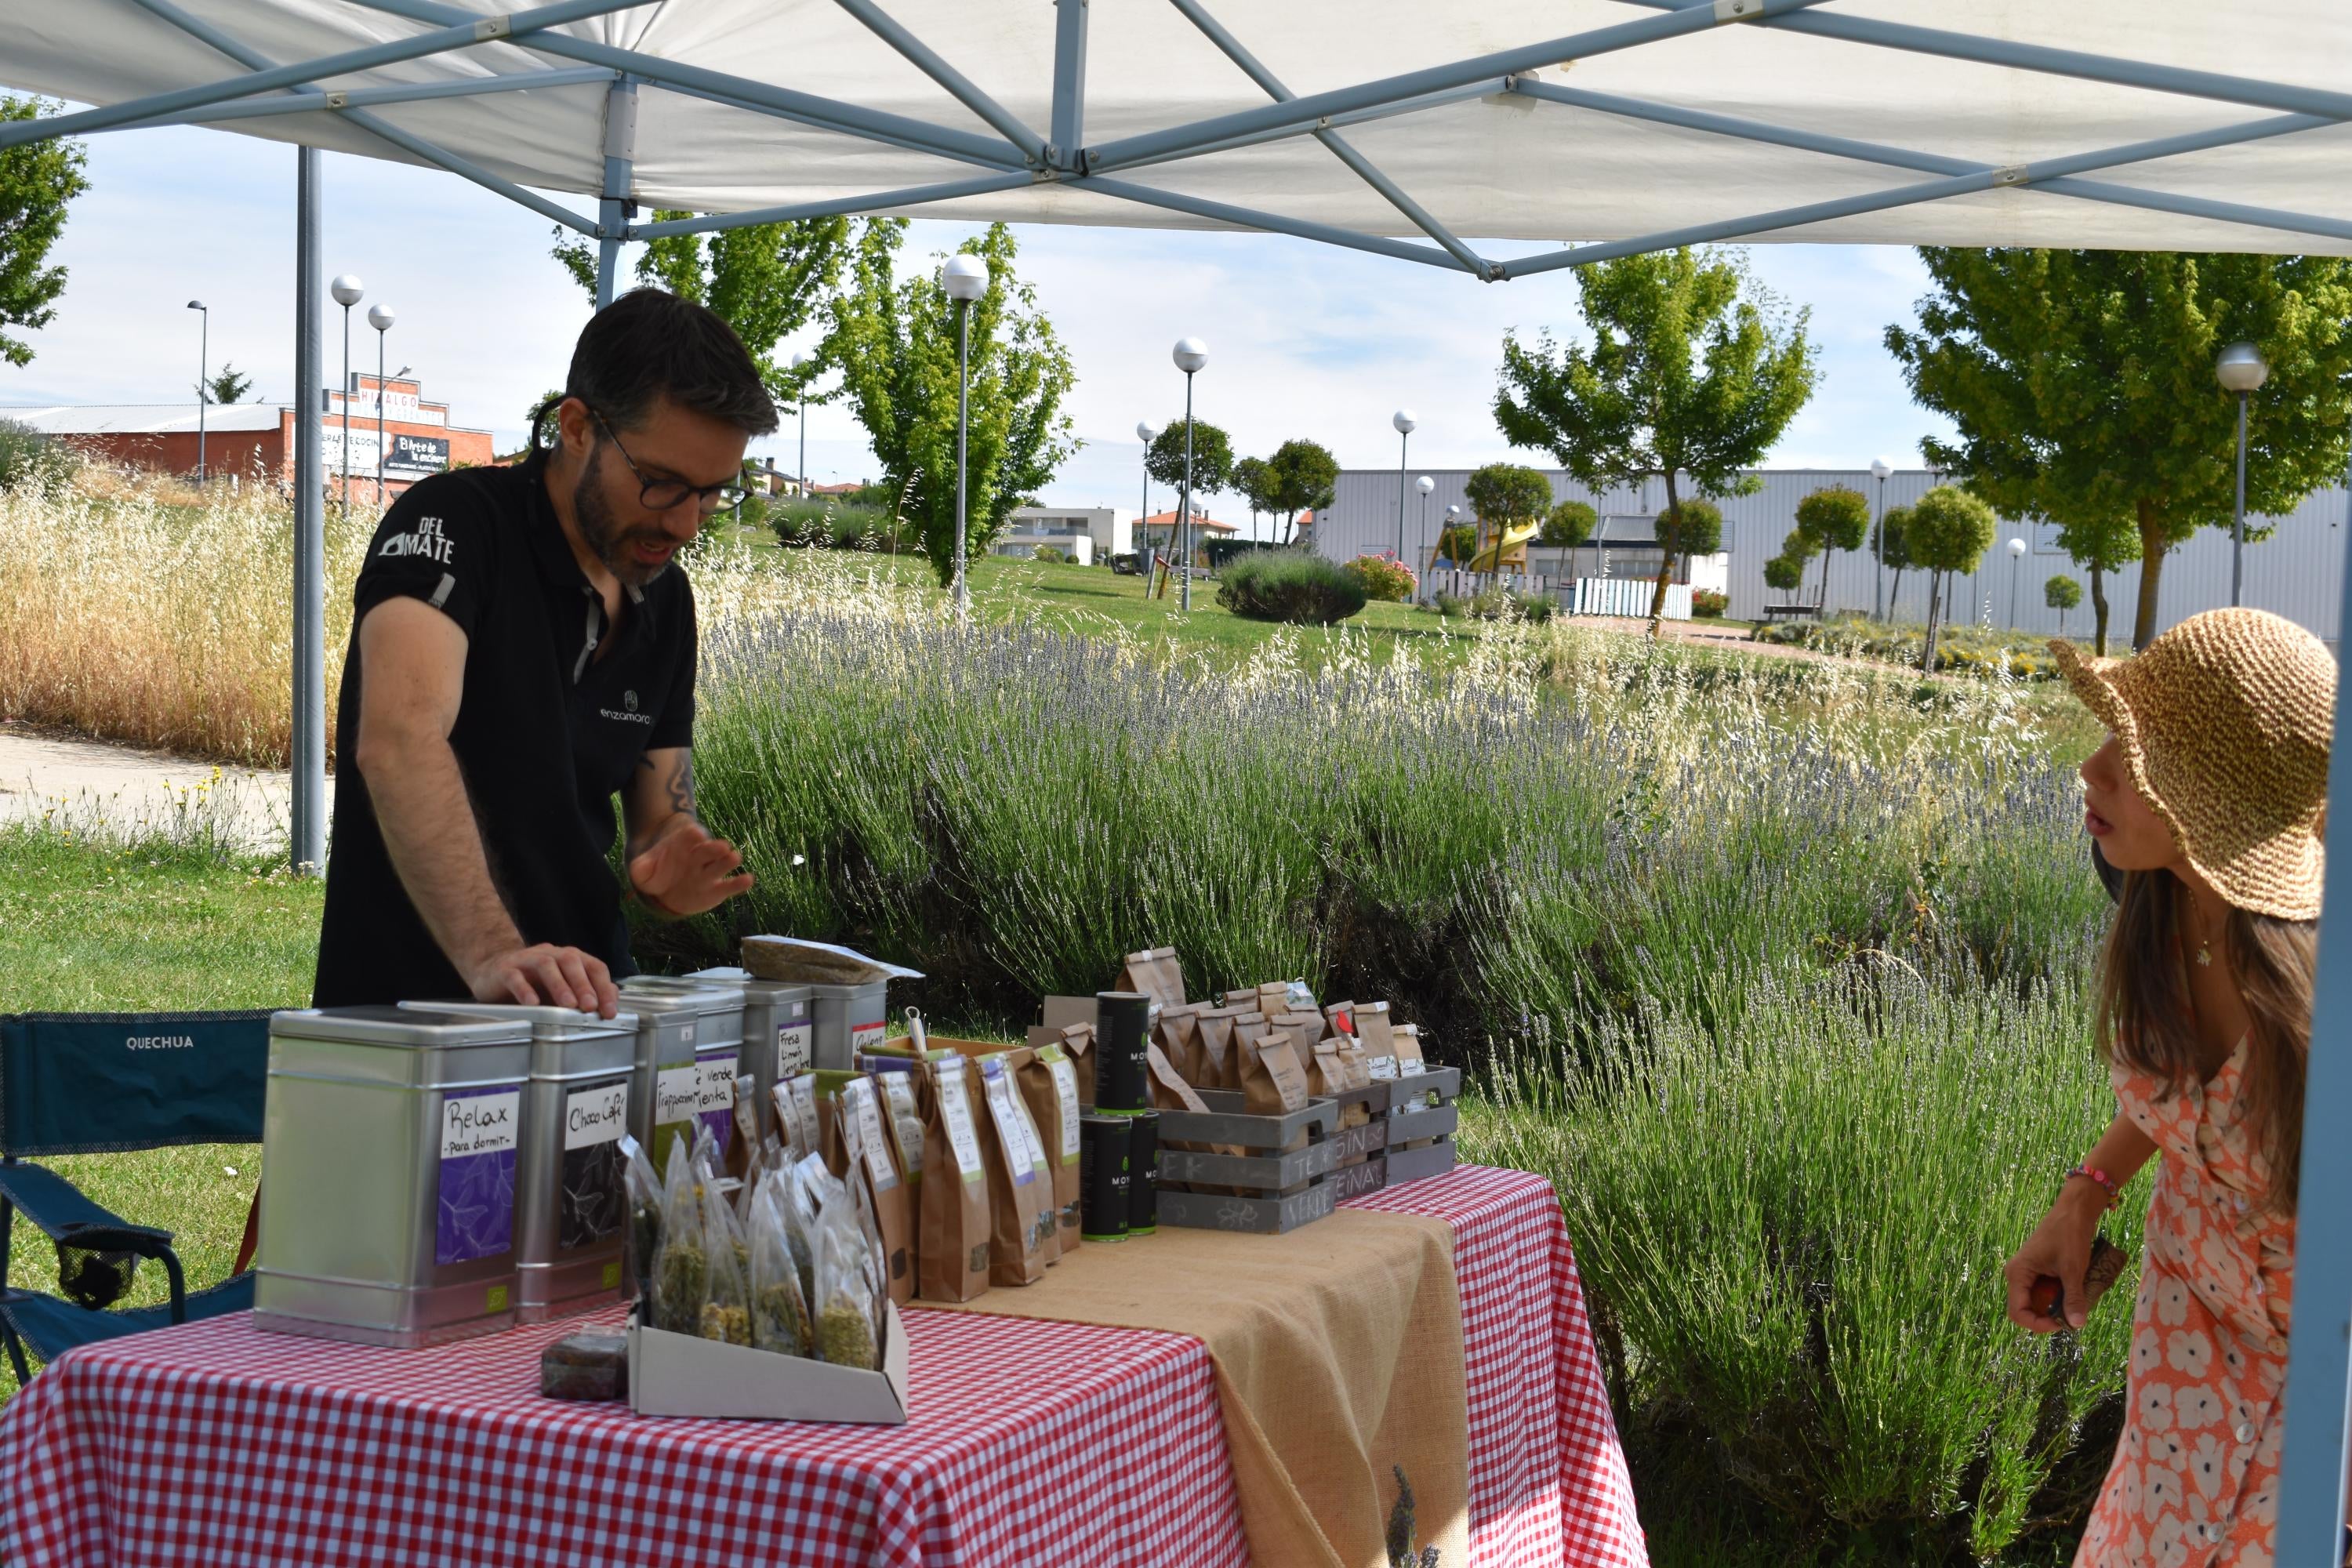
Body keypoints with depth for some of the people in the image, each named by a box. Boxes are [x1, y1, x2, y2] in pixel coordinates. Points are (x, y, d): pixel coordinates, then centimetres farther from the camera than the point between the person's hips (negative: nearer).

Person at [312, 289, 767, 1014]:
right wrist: (491, 954, -42)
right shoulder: (455, 522, -12)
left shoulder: (665, 598, 8)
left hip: (580, 1007, 5)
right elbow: (398, 738, -29)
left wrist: (663, 869, -10)